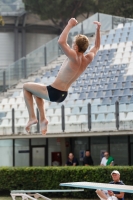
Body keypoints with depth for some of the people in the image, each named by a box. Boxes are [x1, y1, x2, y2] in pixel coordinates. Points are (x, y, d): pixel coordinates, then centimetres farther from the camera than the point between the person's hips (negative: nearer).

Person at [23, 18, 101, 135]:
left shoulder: (74, 58, -27)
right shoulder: (88, 59, -5)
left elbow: (61, 42, -40)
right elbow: (96, 47, 15)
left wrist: (70, 25, -30)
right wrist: (98, 29, 9)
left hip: (53, 93, -8)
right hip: (63, 95, 8)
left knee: (26, 87, 13)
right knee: (36, 90, 34)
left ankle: (32, 117, 8)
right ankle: (43, 118, 23)